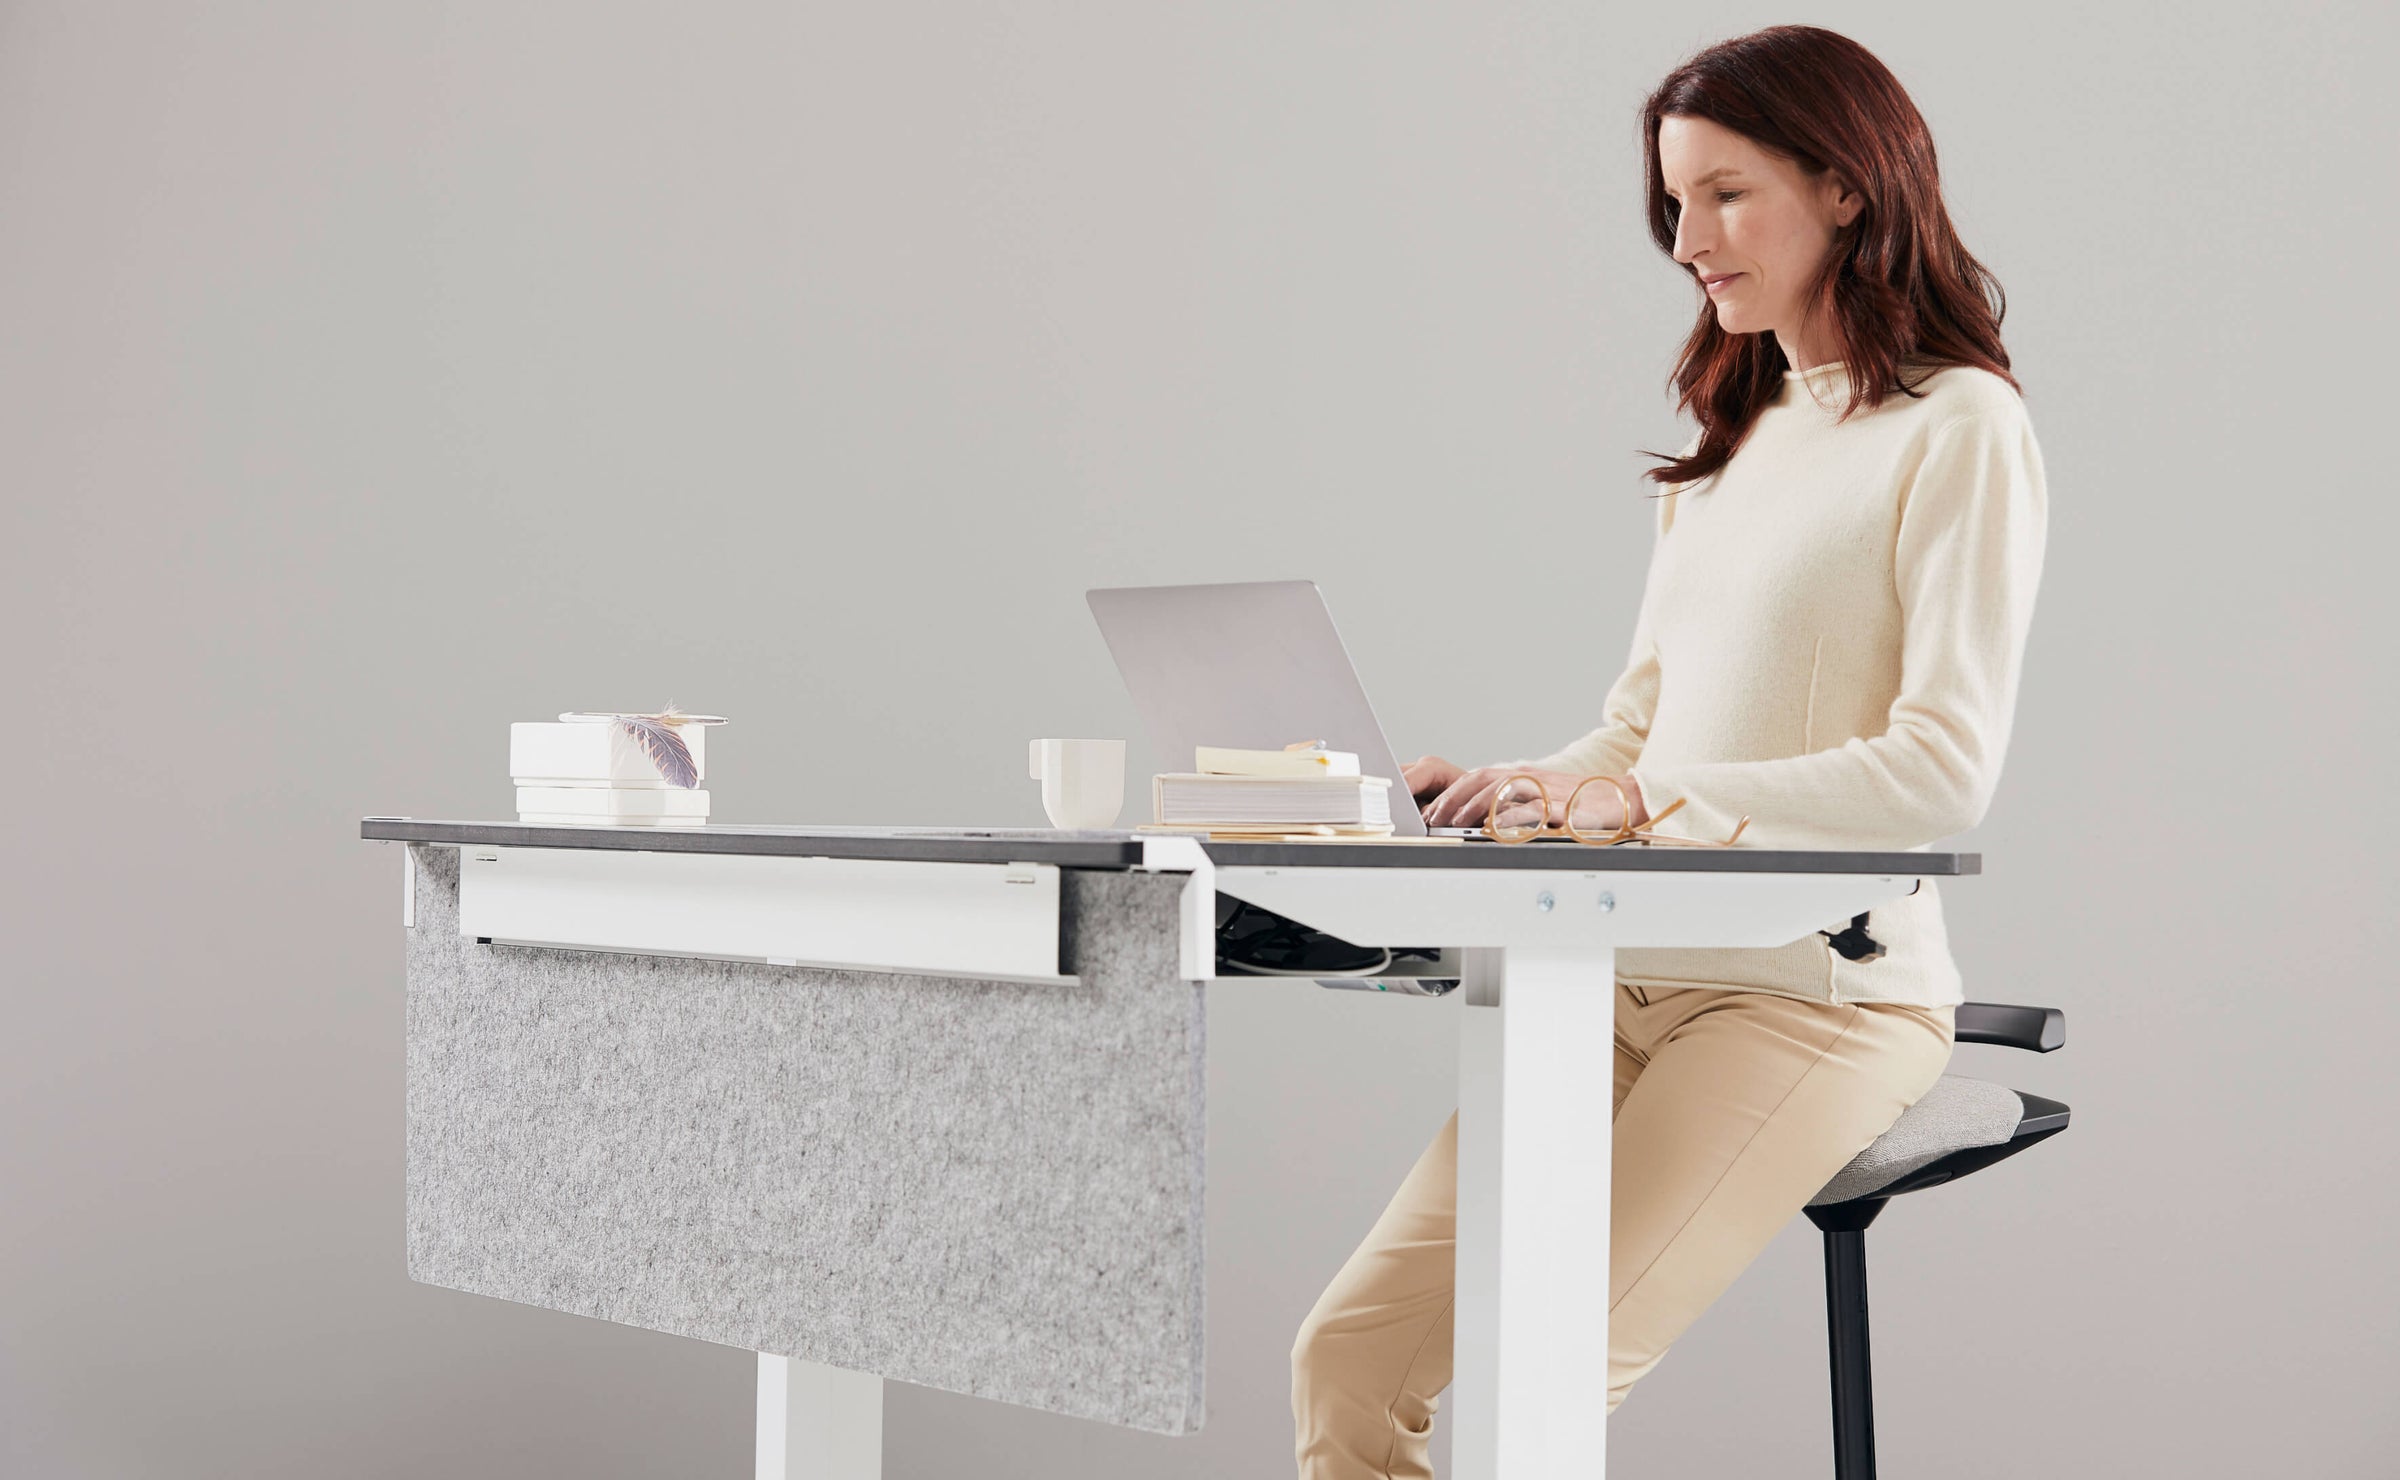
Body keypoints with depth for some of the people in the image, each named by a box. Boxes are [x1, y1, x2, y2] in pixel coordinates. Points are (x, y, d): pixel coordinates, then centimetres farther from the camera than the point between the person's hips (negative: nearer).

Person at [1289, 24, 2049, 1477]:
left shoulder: (1958, 429, -5)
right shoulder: (1732, 434, 20)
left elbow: (1947, 769, -15)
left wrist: (1639, 796, -21)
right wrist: (1503, 791, 1)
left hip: (1816, 991, -7)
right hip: (1634, 980, 7)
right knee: (1346, 1361, -7)